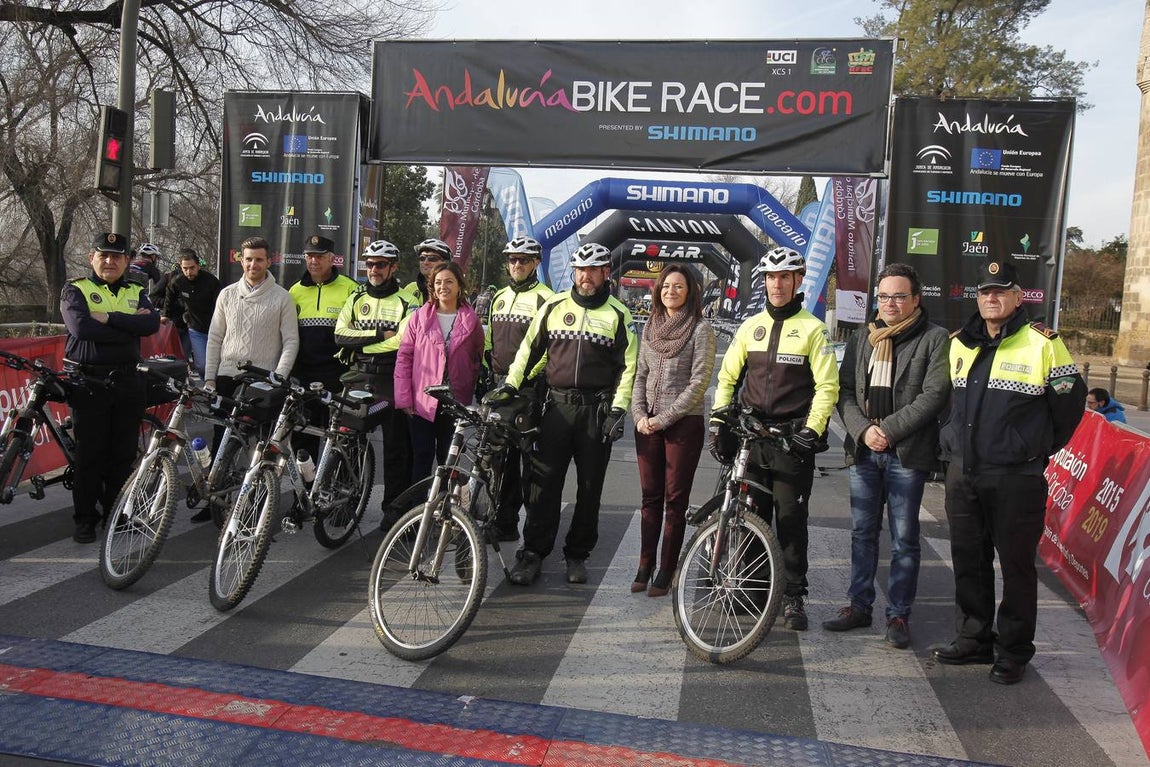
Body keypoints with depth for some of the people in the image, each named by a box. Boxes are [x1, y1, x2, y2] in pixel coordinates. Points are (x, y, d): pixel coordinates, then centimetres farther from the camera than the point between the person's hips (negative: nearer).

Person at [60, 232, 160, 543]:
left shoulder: (136, 293, 13)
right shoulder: (76, 290, 2)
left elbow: (152, 323, -8)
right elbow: (81, 327, -17)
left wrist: (109, 317, -16)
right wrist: (129, 326, -13)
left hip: (127, 382, 3)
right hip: (88, 382, -3)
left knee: (124, 454, 8)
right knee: (89, 454, 2)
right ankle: (85, 518, 12)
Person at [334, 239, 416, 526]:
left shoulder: (405, 302, 0)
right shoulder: (356, 299, 12)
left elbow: (403, 341, -16)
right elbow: (341, 335, -2)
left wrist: (361, 344, -12)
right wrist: (380, 335, -11)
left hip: (392, 381, -4)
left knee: (396, 444, 0)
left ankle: (394, 506, 8)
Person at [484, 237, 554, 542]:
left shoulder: (544, 298, -6)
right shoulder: (499, 297, 17)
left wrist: (528, 379, -15)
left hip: (529, 387, -7)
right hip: (499, 385, 7)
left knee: (528, 456, -3)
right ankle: (505, 522, 19)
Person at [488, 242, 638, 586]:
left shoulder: (618, 314, 3)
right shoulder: (554, 306, 7)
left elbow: (628, 366, 1)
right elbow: (530, 348, 12)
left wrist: (618, 410, -8)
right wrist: (510, 384, 2)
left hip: (597, 409, -1)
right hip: (557, 405, 1)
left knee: (590, 487, 7)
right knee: (544, 483, 0)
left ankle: (577, 554, 20)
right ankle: (533, 552, 9)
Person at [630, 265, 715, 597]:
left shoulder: (701, 328, -4)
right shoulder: (650, 327, 12)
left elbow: (699, 381, -10)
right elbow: (640, 375, 13)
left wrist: (665, 418, -13)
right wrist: (639, 415, -2)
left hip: (684, 423, -4)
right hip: (648, 423, 5)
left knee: (675, 501, 2)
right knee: (650, 498, 9)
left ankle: (665, 573, 10)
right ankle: (645, 566, 18)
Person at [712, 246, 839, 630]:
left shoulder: (813, 329, -1)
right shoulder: (750, 326, 11)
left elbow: (827, 386, -6)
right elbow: (727, 377, 15)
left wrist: (812, 430, -16)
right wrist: (719, 420, 5)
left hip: (792, 438, -4)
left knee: (791, 520, 0)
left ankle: (793, 598, 12)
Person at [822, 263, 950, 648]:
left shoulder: (935, 339, -1)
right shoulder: (861, 338, 12)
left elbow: (934, 395, -10)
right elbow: (844, 390, 7)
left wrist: (888, 429, -15)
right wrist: (863, 430, -9)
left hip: (907, 454, -4)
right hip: (863, 450, 4)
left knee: (904, 539, 4)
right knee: (862, 532, 12)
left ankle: (898, 614, 16)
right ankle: (859, 606, 23)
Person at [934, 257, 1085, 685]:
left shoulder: (1042, 344, -7)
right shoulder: (960, 344, 9)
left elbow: (1070, 402, 1)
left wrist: (1039, 451, 8)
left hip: (1016, 478, -5)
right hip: (962, 474, 5)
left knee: (1016, 565, 6)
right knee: (968, 561, 13)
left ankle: (1014, 651, 19)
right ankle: (974, 639, 27)